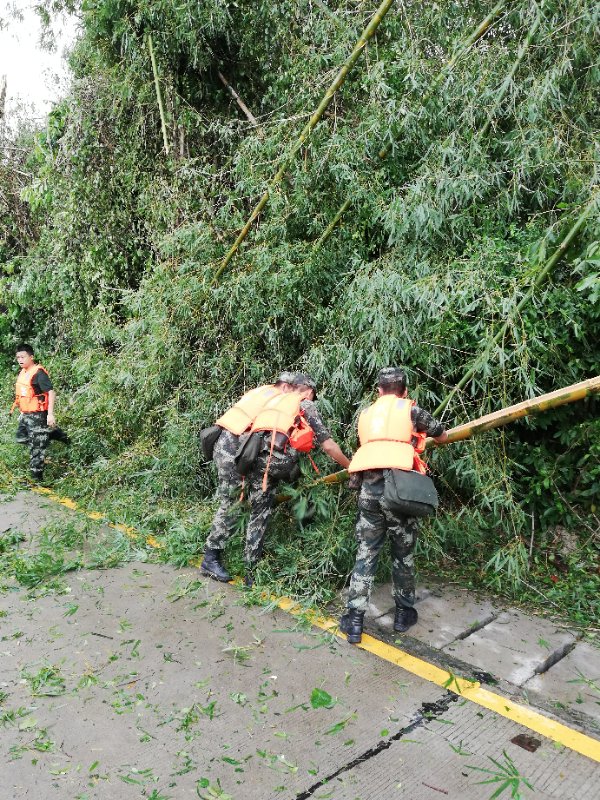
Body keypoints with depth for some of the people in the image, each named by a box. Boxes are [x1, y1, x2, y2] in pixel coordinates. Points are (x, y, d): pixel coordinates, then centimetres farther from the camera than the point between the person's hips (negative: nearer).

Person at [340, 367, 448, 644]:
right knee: (403, 554, 14)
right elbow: (443, 436, 24)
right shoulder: (411, 410, 10)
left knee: (365, 554, 10)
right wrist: (427, 437, 46)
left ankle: (354, 620, 9)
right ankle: (404, 613, 28)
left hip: (368, 488, 3)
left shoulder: (366, 414, 19)